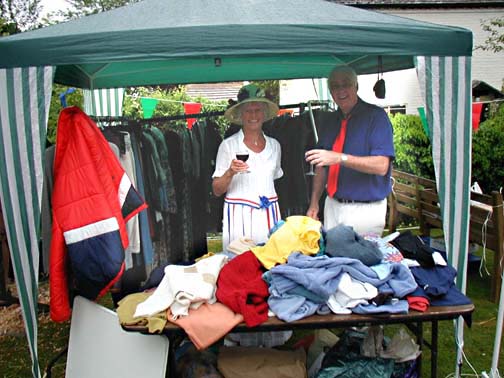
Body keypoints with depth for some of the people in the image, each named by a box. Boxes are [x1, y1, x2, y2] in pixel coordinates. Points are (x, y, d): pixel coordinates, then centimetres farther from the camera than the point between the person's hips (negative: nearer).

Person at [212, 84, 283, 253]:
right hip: (239, 216, -3)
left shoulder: (274, 145, 10)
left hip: (269, 214, 3)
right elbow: (217, 191, -1)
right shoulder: (228, 145, -1)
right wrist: (230, 172, -19)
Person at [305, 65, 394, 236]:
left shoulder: (376, 116, -9)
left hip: (365, 210, -5)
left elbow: (381, 166, -19)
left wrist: (340, 158, -27)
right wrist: (314, 203, 3)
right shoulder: (330, 122, 11)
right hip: (332, 207, 5)